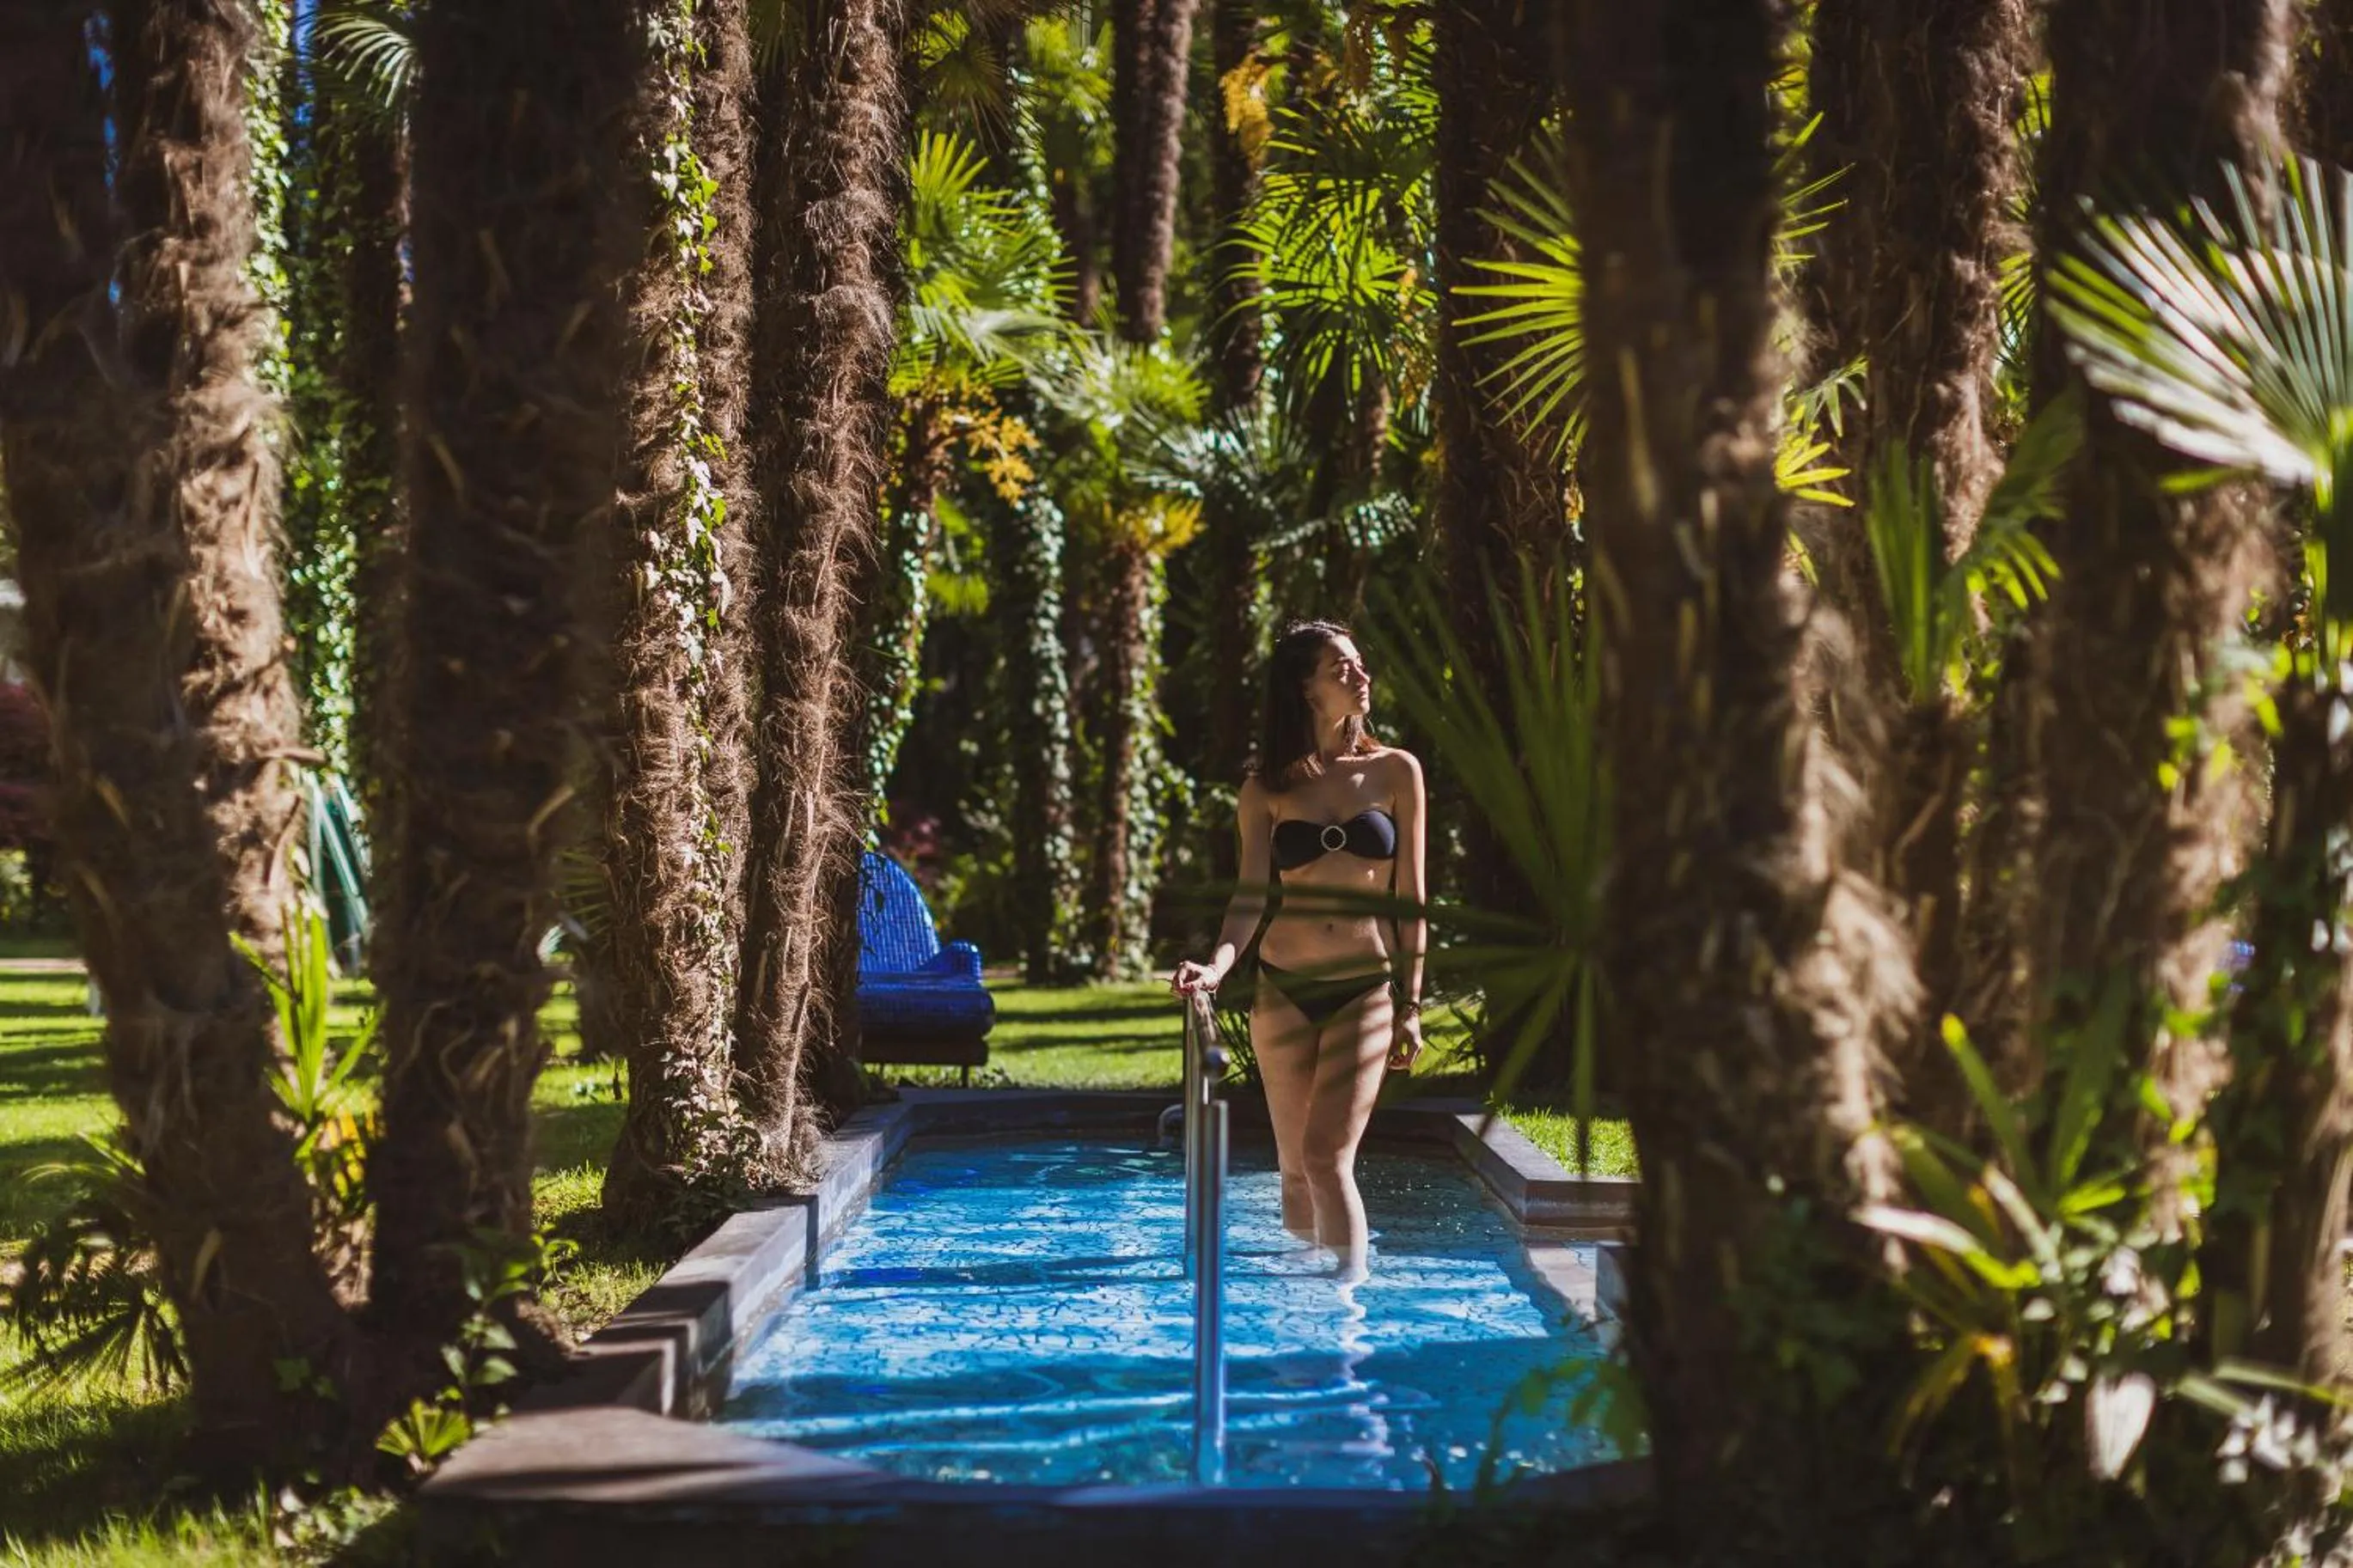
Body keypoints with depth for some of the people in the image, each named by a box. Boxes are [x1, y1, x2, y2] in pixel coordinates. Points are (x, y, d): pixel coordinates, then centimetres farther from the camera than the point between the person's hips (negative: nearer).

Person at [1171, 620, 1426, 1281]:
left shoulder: (1395, 772, 2)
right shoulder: (1269, 786, 3)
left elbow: (1409, 900, 4)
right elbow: (1252, 892, -5)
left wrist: (1410, 1006, 2)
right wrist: (1218, 965, -24)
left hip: (1367, 989, -1)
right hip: (1284, 990, 2)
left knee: (1327, 1157, -16)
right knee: (1296, 1169, 7)